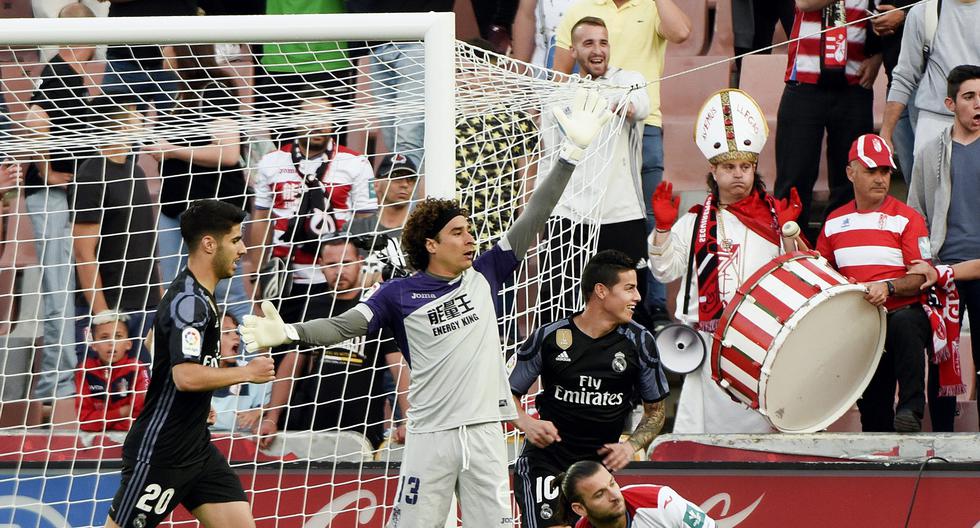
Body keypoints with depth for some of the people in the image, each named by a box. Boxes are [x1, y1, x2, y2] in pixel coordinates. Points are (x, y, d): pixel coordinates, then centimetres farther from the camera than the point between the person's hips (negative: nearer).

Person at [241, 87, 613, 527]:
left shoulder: (483, 276, 9)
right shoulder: (399, 295, 2)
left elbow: (532, 220, 7)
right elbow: (343, 327, -4)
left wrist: (573, 152, 3)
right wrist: (289, 333, -22)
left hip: (485, 432, 3)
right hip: (431, 435, -3)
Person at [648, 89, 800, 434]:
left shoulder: (772, 218, 8)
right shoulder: (696, 223, 8)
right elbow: (665, 269, 4)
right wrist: (663, 227, -7)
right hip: (710, 338, 0)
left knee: (763, 424, 0)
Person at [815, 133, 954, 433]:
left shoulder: (907, 219, 0)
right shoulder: (834, 223, 13)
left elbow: (921, 278, -7)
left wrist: (887, 287, -25)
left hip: (904, 312, -4)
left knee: (905, 325, -40)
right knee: (873, 415, 1)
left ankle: (911, 410, -37)